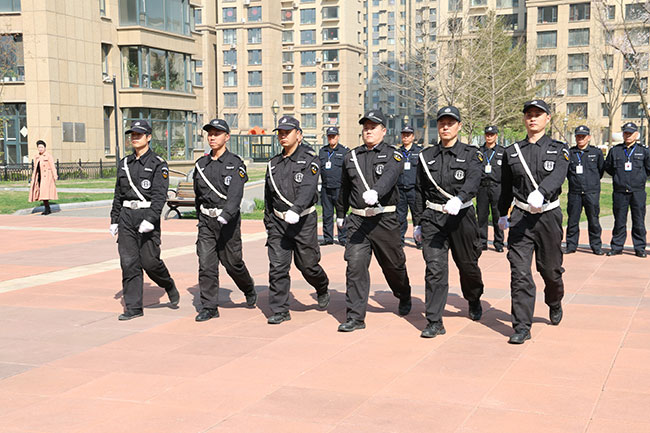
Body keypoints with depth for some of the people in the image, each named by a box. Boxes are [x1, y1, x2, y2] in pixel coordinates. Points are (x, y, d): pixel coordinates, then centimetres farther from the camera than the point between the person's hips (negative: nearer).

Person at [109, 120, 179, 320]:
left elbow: (160, 195, -14)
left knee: (150, 261, -5)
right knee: (129, 262, 1)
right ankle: (133, 307, 6)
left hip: (148, 215, -5)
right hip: (126, 217, 5)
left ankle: (170, 286, 26)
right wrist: (114, 220, 15)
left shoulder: (158, 164, -5)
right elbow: (119, 194, 18)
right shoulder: (125, 163, 13)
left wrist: (150, 219, -24)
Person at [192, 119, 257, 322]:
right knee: (206, 263, -3)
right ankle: (209, 307, 3)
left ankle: (249, 288, 36)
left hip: (228, 221, -4)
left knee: (232, 262, 7)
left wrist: (225, 215, -37)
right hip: (206, 221, 4)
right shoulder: (201, 164, 9)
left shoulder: (235, 164, -8)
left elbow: (236, 193, -23)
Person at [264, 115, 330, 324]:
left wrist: (295, 209, -37)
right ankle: (280, 311, 4)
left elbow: (308, 189, -22)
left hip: (304, 221, -4)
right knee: (277, 267, -3)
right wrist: (269, 224, 16)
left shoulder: (309, 160, -5)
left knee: (307, 265, 5)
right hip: (278, 223, 4)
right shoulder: (274, 164, 11)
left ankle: (322, 289, 36)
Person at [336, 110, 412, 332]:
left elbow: (390, 175, -26)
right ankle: (356, 316, -3)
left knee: (393, 264, 12)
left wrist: (375, 192, -45)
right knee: (355, 265, -8)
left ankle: (404, 297, 42)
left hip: (384, 219, -2)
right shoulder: (352, 157, 10)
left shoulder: (393, 155, -3)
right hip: (357, 220, 3)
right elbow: (344, 187, 23)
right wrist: (341, 214, 29)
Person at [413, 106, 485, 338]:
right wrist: (418, 222, 12)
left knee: (468, 265, 13)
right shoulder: (427, 156, 9)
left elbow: (473, 181, -18)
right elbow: (419, 191, 13)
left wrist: (458, 199, -38)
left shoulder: (471, 154, 0)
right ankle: (434, 322, -4)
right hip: (432, 218, 1)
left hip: (462, 217, -1)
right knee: (434, 268, -8)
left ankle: (474, 300, 44)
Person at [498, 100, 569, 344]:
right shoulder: (512, 152, 7)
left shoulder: (559, 150, 0)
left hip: (549, 216, -1)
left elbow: (557, 176, -21)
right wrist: (502, 214, 26)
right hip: (521, 217, 1)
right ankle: (522, 327, -1)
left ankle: (555, 303, 44)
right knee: (520, 273, -7)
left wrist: (540, 193, -40)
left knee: (551, 270, 12)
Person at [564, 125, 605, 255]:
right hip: (574, 192, 1)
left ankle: (596, 246, 12)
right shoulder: (569, 153, 6)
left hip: (592, 192, -1)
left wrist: (593, 181, 12)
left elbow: (601, 169, 14)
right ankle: (571, 245, 14)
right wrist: (573, 180, 9)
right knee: (572, 221, 4)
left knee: (593, 221, 2)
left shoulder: (596, 152, 5)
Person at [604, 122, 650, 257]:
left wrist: (639, 177, 7)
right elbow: (608, 167, 15)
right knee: (619, 221, 4)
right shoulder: (615, 150, 8)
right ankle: (617, 247, 13)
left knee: (639, 221, 2)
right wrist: (619, 176, 10)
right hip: (620, 191, 1)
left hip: (638, 191, -1)